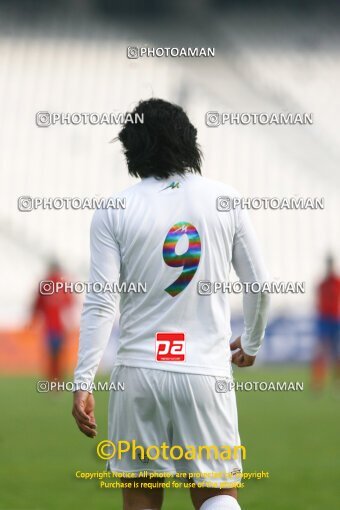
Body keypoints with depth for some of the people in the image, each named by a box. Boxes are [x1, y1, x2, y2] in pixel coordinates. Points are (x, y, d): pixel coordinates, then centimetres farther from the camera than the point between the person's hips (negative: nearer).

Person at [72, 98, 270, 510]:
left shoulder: (114, 212, -2)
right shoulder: (225, 200, 2)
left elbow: (101, 304, -7)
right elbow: (258, 284, 8)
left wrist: (83, 383, -4)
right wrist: (251, 344, 26)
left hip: (139, 371, 0)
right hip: (207, 372, 0)